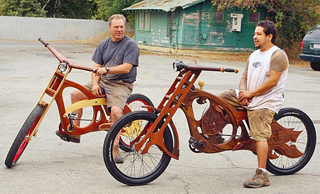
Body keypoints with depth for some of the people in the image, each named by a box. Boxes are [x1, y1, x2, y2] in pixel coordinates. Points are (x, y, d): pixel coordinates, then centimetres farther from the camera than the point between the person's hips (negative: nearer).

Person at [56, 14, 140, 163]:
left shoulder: (131, 45, -7)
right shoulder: (104, 45, 11)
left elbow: (126, 68, -17)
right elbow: (96, 67, 9)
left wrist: (106, 70, -28)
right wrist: (95, 84, -9)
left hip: (121, 85, -6)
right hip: (103, 82, 6)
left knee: (116, 111, -31)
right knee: (76, 94, -7)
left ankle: (114, 149, -21)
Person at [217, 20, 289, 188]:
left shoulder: (277, 55, -10)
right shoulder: (254, 55, 17)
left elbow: (272, 81, -19)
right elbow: (245, 77, 18)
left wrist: (250, 94, -15)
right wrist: (243, 92, -4)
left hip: (266, 102, -9)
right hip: (249, 97, 9)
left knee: (260, 135, -18)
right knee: (219, 99, 3)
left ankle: (262, 175, -18)